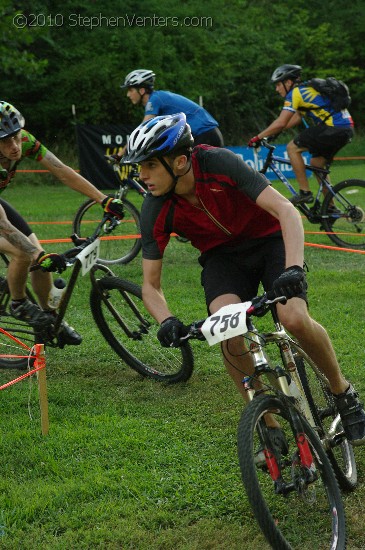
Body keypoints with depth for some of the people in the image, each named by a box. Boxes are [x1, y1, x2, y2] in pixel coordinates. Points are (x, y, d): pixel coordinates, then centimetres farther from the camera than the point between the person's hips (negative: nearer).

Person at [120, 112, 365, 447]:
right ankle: (270, 428, -7)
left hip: (269, 239, -2)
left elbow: (287, 210, -32)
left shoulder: (219, 163, -29)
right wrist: (166, 321, -33)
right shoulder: (155, 212, -19)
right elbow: (151, 285, -12)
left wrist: (294, 268, -47)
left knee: (294, 318, -28)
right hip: (222, 256, 2)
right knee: (230, 333, -26)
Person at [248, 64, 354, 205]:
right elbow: (297, 118, 27)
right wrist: (273, 132, 23)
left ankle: (305, 193, -6)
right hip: (346, 129, 10)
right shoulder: (305, 90, 21)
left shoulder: (295, 93, -8)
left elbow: (281, 123, -13)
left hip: (334, 128, -10)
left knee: (292, 148, -6)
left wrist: (258, 138, -6)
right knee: (316, 164, 20)